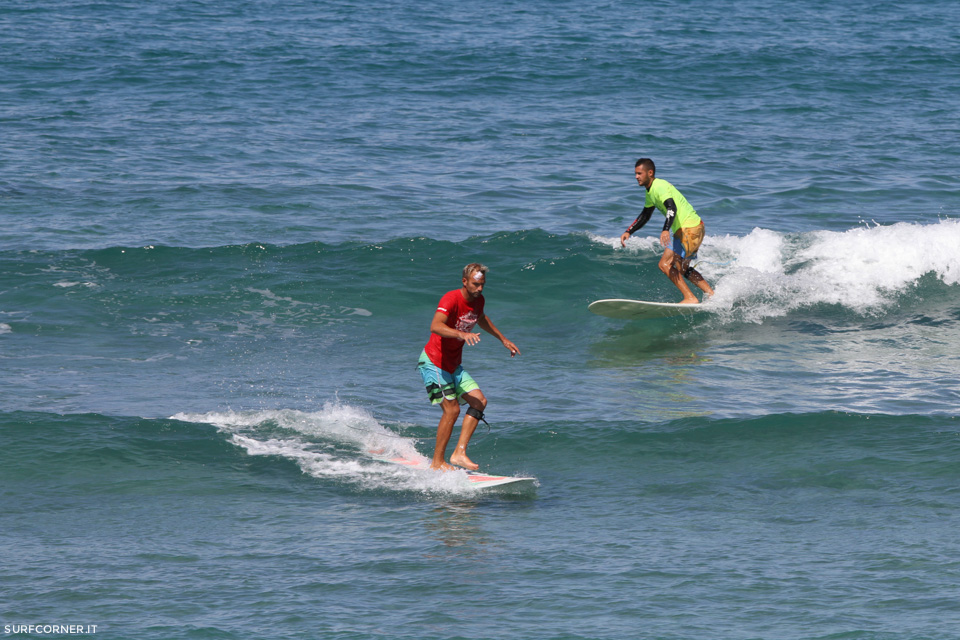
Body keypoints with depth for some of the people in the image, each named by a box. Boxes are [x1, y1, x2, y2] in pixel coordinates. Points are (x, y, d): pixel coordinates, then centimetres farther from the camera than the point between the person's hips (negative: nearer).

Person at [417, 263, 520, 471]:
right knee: (452, 409, -14)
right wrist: (461, 334, -56)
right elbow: (435, 326, -41)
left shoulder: (478, 300, 3)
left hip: (453, 365, 9)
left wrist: (503, 339, 30)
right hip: (433, 362, -9)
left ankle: (459, 453, -3)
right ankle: (437, 462, -4)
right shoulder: (451, 299, -23)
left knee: (479, 401, -2)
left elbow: (481, 319, 29)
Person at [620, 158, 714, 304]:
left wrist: (666, 230, -46)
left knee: (665, 264, -14)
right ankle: (712, 294, 21)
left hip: (689, 229, -11)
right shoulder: (650, 192, 16)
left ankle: (690, 298, -15)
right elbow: (645, 215, 30)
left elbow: (672, 208, -32)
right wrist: (628, 232, 21)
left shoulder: (660, 186, -16)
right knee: (682, 268, 22)